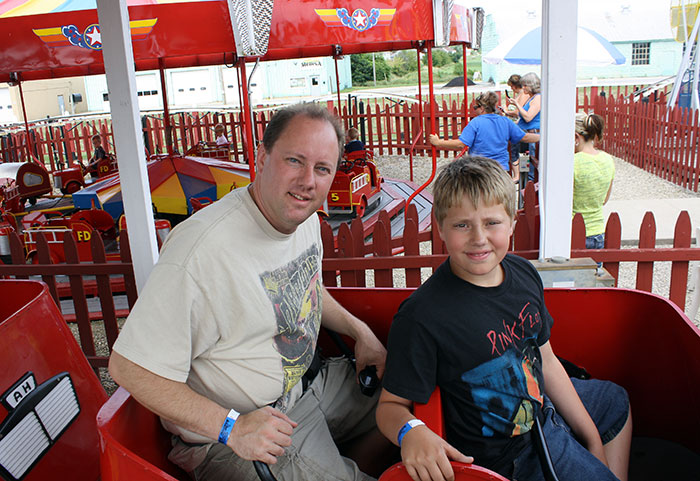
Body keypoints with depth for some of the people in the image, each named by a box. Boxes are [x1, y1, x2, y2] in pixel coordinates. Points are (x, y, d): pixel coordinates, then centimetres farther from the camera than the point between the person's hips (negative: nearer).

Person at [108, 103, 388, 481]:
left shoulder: (304, 216, -3)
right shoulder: (202, 249, -31)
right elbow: (129, 368, -25)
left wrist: (359, 330, 6)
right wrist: (231, 427, -29)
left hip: (305, 383, 8)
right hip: (226, 438, -8)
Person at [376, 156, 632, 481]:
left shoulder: (523, 273, -9)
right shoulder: (421, 317, -32)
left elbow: (546, 362, 1)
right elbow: (391, 405, -23)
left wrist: (592, 437, 7)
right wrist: (410, 431, -46)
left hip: (544, 409, 8)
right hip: (509, 454, -7)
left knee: (617, 402, 28)